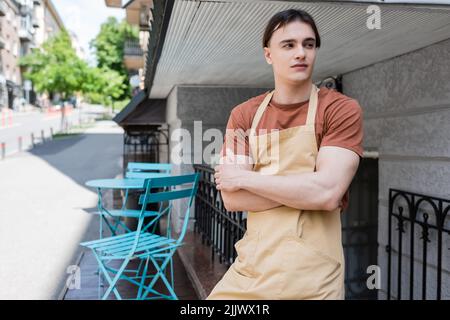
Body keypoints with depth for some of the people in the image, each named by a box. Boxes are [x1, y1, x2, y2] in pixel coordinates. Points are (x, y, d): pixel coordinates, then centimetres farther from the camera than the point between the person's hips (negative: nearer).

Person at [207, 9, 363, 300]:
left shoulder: (342, 109, -6)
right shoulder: (243, 116, 4)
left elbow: (327, 192, -19)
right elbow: (231, 199, -5)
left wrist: (244, 178, -11)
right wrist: (302, 190, -14)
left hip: (313, 276, -3)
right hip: (251, 268, 3)